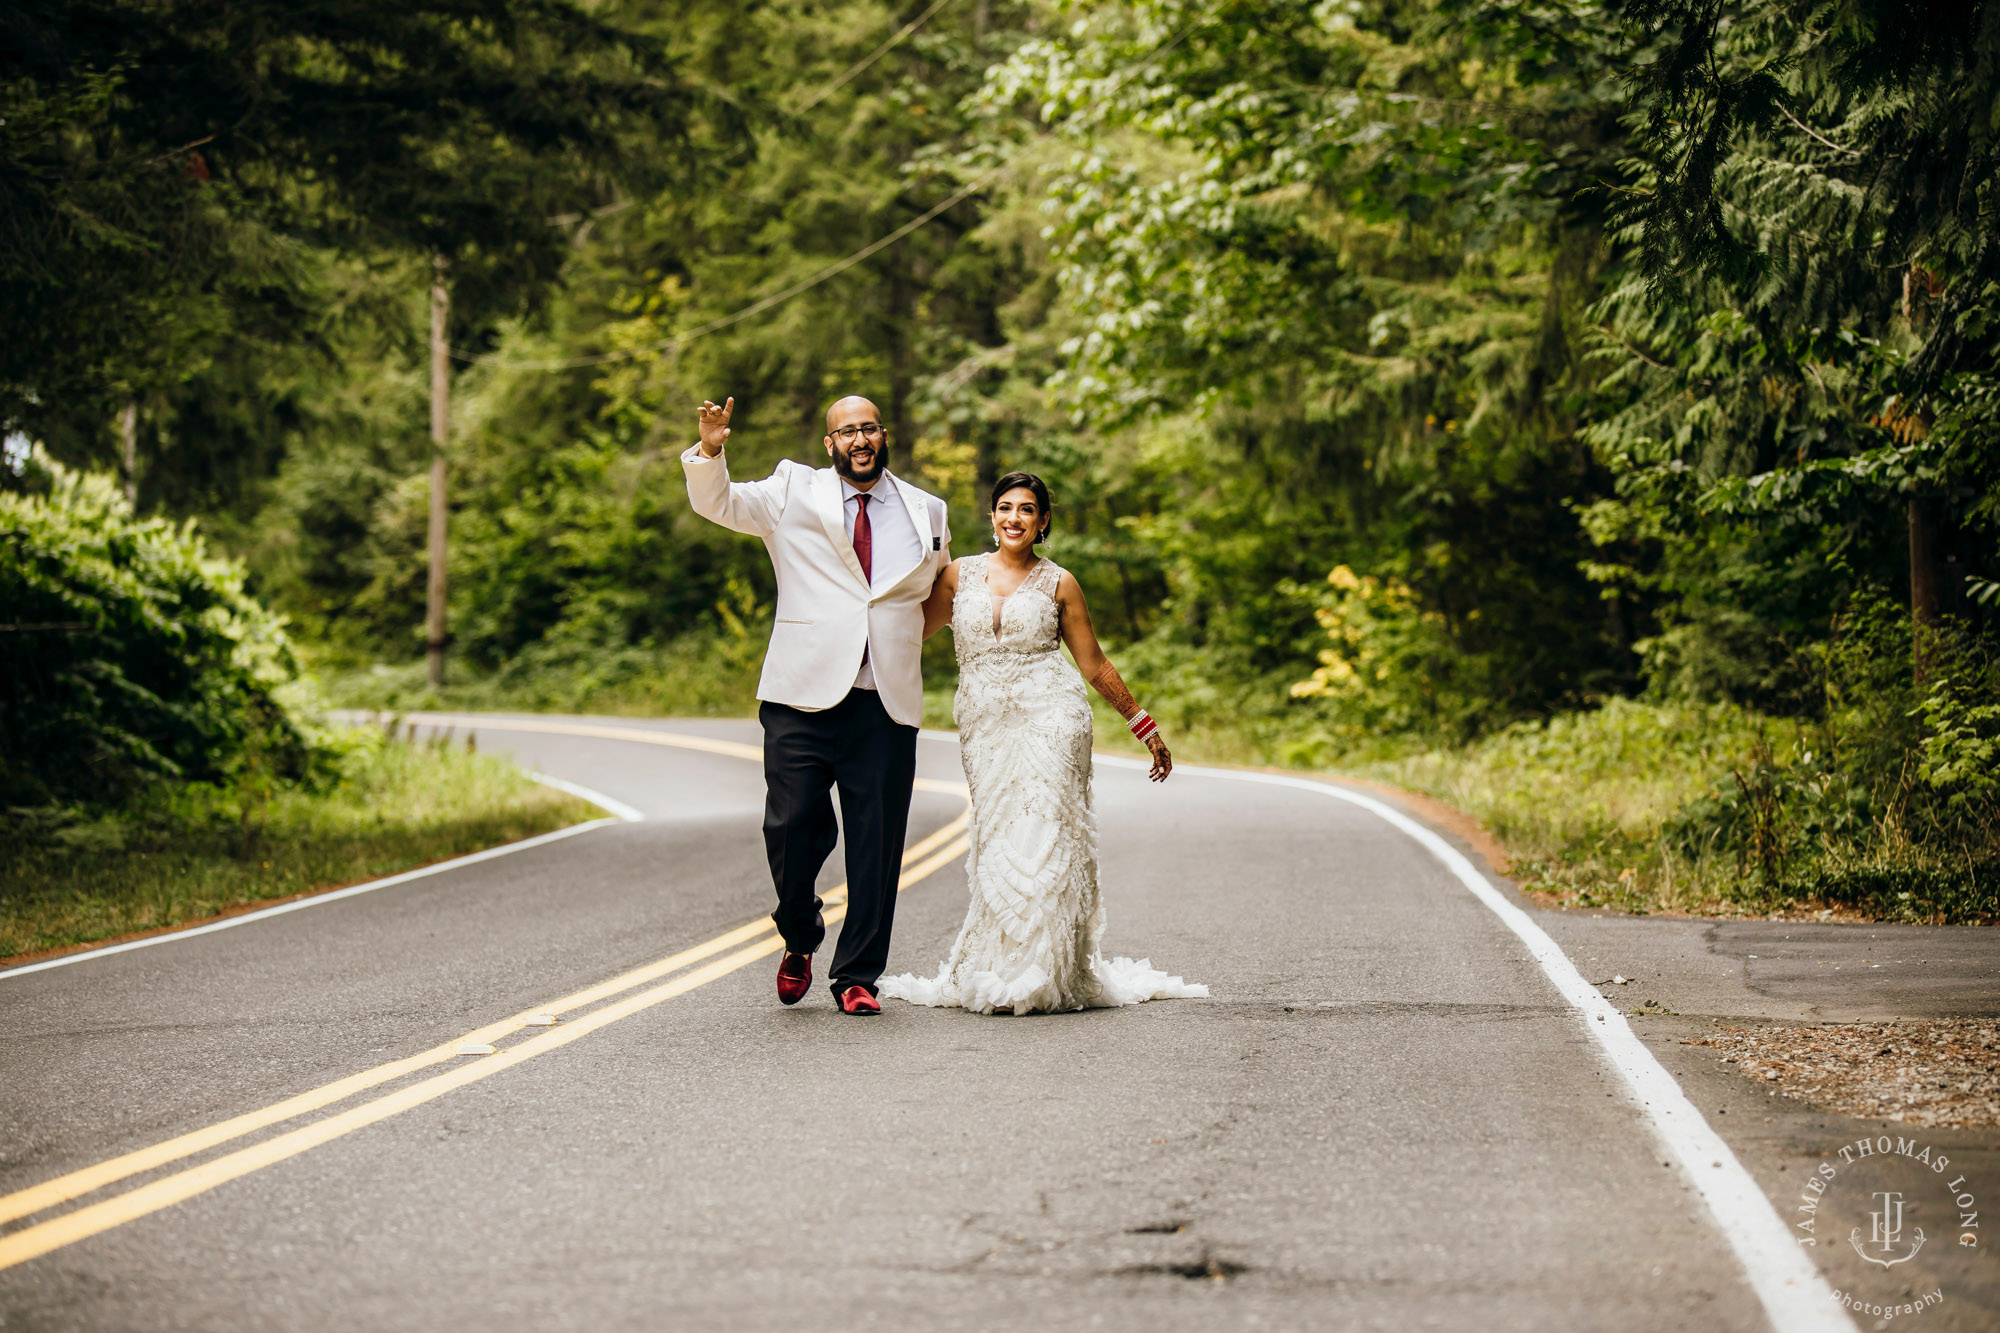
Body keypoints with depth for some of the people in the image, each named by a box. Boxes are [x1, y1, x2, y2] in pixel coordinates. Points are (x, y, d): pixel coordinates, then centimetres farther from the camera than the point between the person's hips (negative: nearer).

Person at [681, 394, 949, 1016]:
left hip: (886, 707, 2)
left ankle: (856, 977, 11)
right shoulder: (793, 493, 9)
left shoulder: (927, 512, 16)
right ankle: (800, 940, 19)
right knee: (792, 826, -9)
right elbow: (717, 502, -2)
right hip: (804, 698, -2)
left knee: (877, 845, 0)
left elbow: (943, 591, 32)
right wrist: (709, 451, -19)